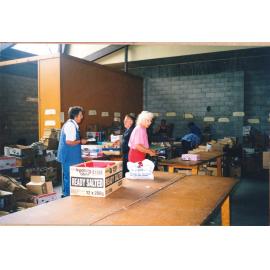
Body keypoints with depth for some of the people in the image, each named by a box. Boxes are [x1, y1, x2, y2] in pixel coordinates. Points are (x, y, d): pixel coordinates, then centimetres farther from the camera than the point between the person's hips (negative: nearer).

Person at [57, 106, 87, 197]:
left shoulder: (70, 124, 14)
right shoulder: (71, 125, -18)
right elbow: (69, 142, -26)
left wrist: (79, 141, 13)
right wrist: (80, 141, -13)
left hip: (69, 156, 11)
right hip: (70, 157, -11)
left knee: (67, 177, 18)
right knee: (69, 178, -1)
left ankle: (66, 195, 28)